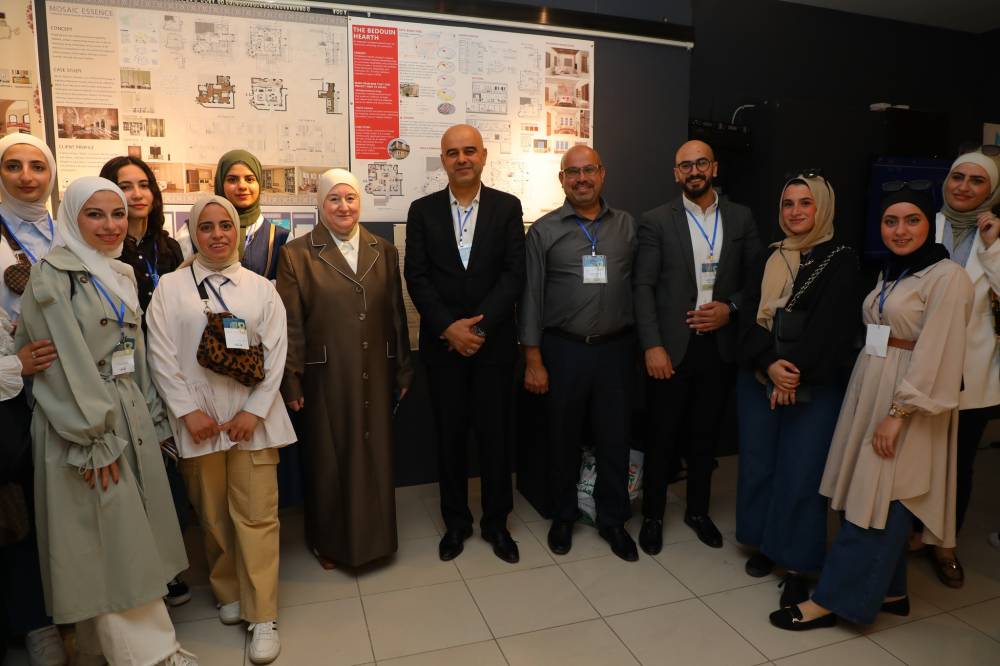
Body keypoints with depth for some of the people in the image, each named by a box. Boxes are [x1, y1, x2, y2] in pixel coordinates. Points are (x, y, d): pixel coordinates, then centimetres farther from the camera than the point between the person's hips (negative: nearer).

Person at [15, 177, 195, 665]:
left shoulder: (121, 274, 13)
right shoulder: (53, 275, -9)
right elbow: (66, 364, -15)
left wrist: (154, 419, 15)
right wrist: (94, 439, -17)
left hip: (132, 415, 7)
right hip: (84, 423, -7)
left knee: (133, 534, 11)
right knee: (111, 540, 0)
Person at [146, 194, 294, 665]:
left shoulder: (261, 288, 5)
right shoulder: (170, 287, 3)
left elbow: (275, 354, 0)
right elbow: (162, 355, -1)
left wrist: (254, 411, -8)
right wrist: (188, 411, -8)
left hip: (252, 418, 0)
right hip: (198, 420, 1)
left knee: (257, 516, -1)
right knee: (213, 516, 10)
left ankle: (262, 616, 8)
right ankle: (228, 592, 31)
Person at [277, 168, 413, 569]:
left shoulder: (383, 252, 6)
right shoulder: (297, 254, -3)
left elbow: (397, 316, 7)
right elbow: (290, 325, -4)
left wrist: (403, 370, 8)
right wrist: (291, 382, -6)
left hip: (376, 376, 3)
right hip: (327, 379, -2)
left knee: (376, 456, 12)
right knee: (330, 460, 11)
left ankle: (375, 535, 34)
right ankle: (330, 542, 32)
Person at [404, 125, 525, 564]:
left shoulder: (507, 206, 2)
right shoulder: (423, 210, 4)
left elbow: (514, 274, -5)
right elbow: (416, 277, -2)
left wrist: (479, 325, -14)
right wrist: (448, 327, -13)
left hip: (494, 341, -1)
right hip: (441, 342, 1)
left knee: (494, 432, 7)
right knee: (450, 434, 10)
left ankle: (496, 521, 25)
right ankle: (456, 521, 27)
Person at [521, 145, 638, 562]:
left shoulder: (627, 226, 6)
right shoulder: (543, 230, 0)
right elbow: (531, 296, -2)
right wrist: (533, 360, -5)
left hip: (616, 347, 2)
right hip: (563, 349, -1)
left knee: (614, 438, 10)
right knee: (563, 437, 12)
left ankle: (613, 520, 28)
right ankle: (563, 516, 31)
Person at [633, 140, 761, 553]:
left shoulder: (741, 218, 7)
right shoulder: (656, 221, -2)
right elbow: (643, 287, -7)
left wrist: (731, 308, -9)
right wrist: (652, 346, -14)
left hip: (719, 345, 3)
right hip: (672, 347, -2)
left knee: (706, 435, 15)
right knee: (662, 437, 7)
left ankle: (698, 510, 34)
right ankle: (652, 516, 25)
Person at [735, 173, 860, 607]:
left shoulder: (841, 260, 0)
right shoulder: (770, 258, 11)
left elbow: (831, 326, -11)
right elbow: (752, 315, 0)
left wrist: (795, 373, -18)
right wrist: (769, 363, -15)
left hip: (814, 385, -4)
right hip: (758, 378, 4)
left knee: (800, 471, -2)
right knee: (757, 461, 8)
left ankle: (799, 564, 13)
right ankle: (763, 542, 28)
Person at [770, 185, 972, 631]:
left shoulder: (947, 277, -12)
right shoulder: (891, 272, 14)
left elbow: (935, 355, -18)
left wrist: (898, 412, -20)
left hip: (906, 402, -8)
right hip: (869, 391, 8)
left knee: (876, 504, -1)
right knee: (877, 503, 14)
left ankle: (834, 599, 7)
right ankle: (888, 591, 28)